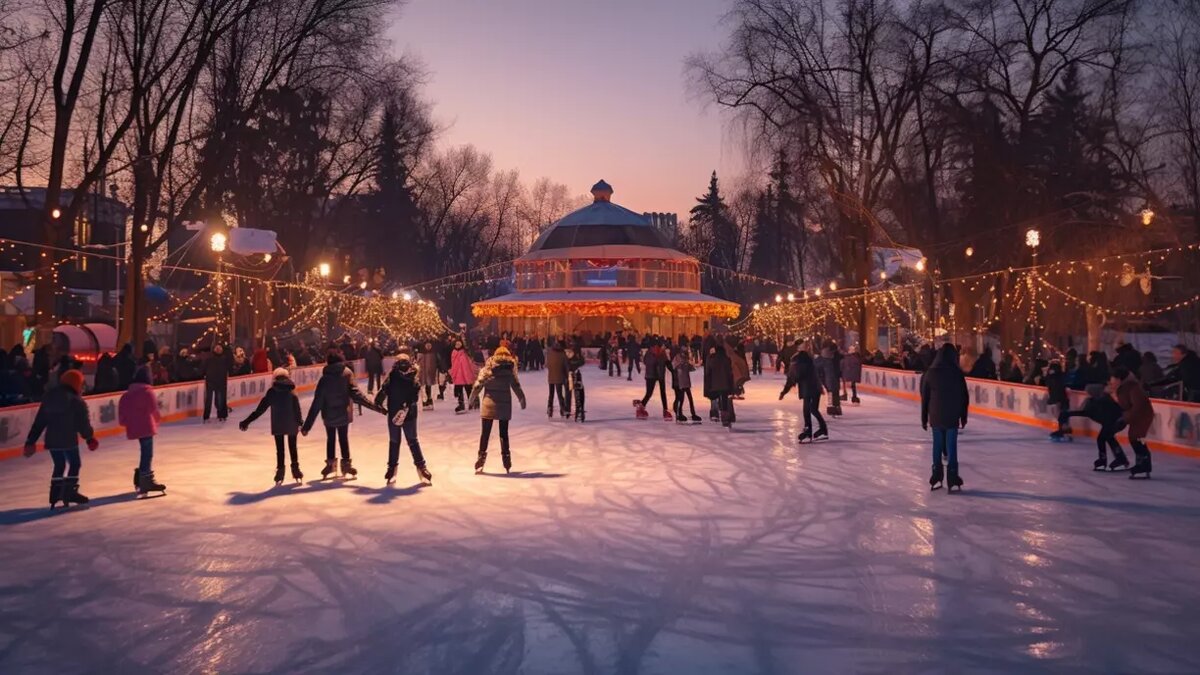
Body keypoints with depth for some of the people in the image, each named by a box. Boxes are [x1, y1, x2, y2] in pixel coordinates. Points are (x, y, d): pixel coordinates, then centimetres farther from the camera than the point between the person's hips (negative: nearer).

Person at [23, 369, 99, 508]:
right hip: (68, 439, -6)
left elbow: (39, 422, 11)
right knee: (74, 464, 7)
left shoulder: (49, 398, 10)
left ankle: (55, 495, 16)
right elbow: (83, 423, -7)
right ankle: (69, 492, -2)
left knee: (59, 466, 17)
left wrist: (31, 441, 14)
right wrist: (90, 438, 9)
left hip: (52, 439, 6)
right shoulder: (77, 401, -8)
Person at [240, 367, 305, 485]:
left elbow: (260, 409, -6)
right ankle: (295, 469, 20)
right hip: (291, 424, 1)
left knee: (279, 448, 9)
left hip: (277, 425, -1)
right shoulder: (292, 392, -5)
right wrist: (299, 423, -1)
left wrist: (247, 421, -1)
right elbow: (297, 409, -8)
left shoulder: (272, 392, -6)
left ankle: (280, 471, 7)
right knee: (293, 447, 15)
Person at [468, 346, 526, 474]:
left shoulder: (487, 369, 0)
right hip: (505, 406, 1)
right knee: (504, 433, 10)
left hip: (488, 405, -1)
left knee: (485, 433, 7)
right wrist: (522, 400, 16)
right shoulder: (510, 370, -1)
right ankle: (507, 461, 12)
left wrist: (472, 399, 13)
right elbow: (516, 387, 3)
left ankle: (481, 457, 4)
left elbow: (478, 385, 0)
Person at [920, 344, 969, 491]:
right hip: (952, 417, -2)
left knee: (937, 446, 10)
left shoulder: (930, 373, 0)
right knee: (951, 446, 1)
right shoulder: (957, 373, -6)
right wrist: (963, 417, 9)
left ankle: (936, 478, 14)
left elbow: (924, 397, 4)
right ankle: (952, 479, 2)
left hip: (935, 416, 2)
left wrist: (924, 418, 11)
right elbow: (964, 397, -2)